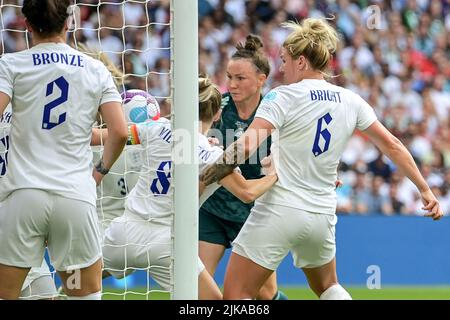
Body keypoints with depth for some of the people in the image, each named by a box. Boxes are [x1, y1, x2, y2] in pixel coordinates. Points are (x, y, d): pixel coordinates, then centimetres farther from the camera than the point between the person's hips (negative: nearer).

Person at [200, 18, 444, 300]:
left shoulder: (283, 97, -10)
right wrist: (425, 190, 16)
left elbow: (244, 148, -23)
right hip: (322, 216, 6)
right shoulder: (350, 101, 5)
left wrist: (209, 175, -14)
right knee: (327, 286, 30)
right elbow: (392, 145, 9)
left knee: (235, 297, -2)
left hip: (279, 211, -6)